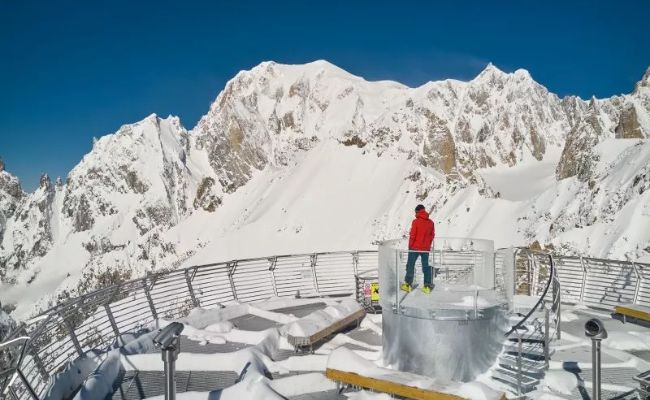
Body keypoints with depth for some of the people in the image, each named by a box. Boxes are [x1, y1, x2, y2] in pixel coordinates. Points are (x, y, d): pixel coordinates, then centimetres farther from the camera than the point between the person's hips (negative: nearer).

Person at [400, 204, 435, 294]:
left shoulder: (416, 222, -13)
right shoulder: (431, 222, 1)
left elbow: (412, 235, -12)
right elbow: (432, 235, 7)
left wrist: (410, 245, 0)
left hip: (415, 248, -4)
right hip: (426, 248, 4)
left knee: (410, 265, 6)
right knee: (426, 266, 9)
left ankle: (408, 284, 9)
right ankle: (427, 286, 10)